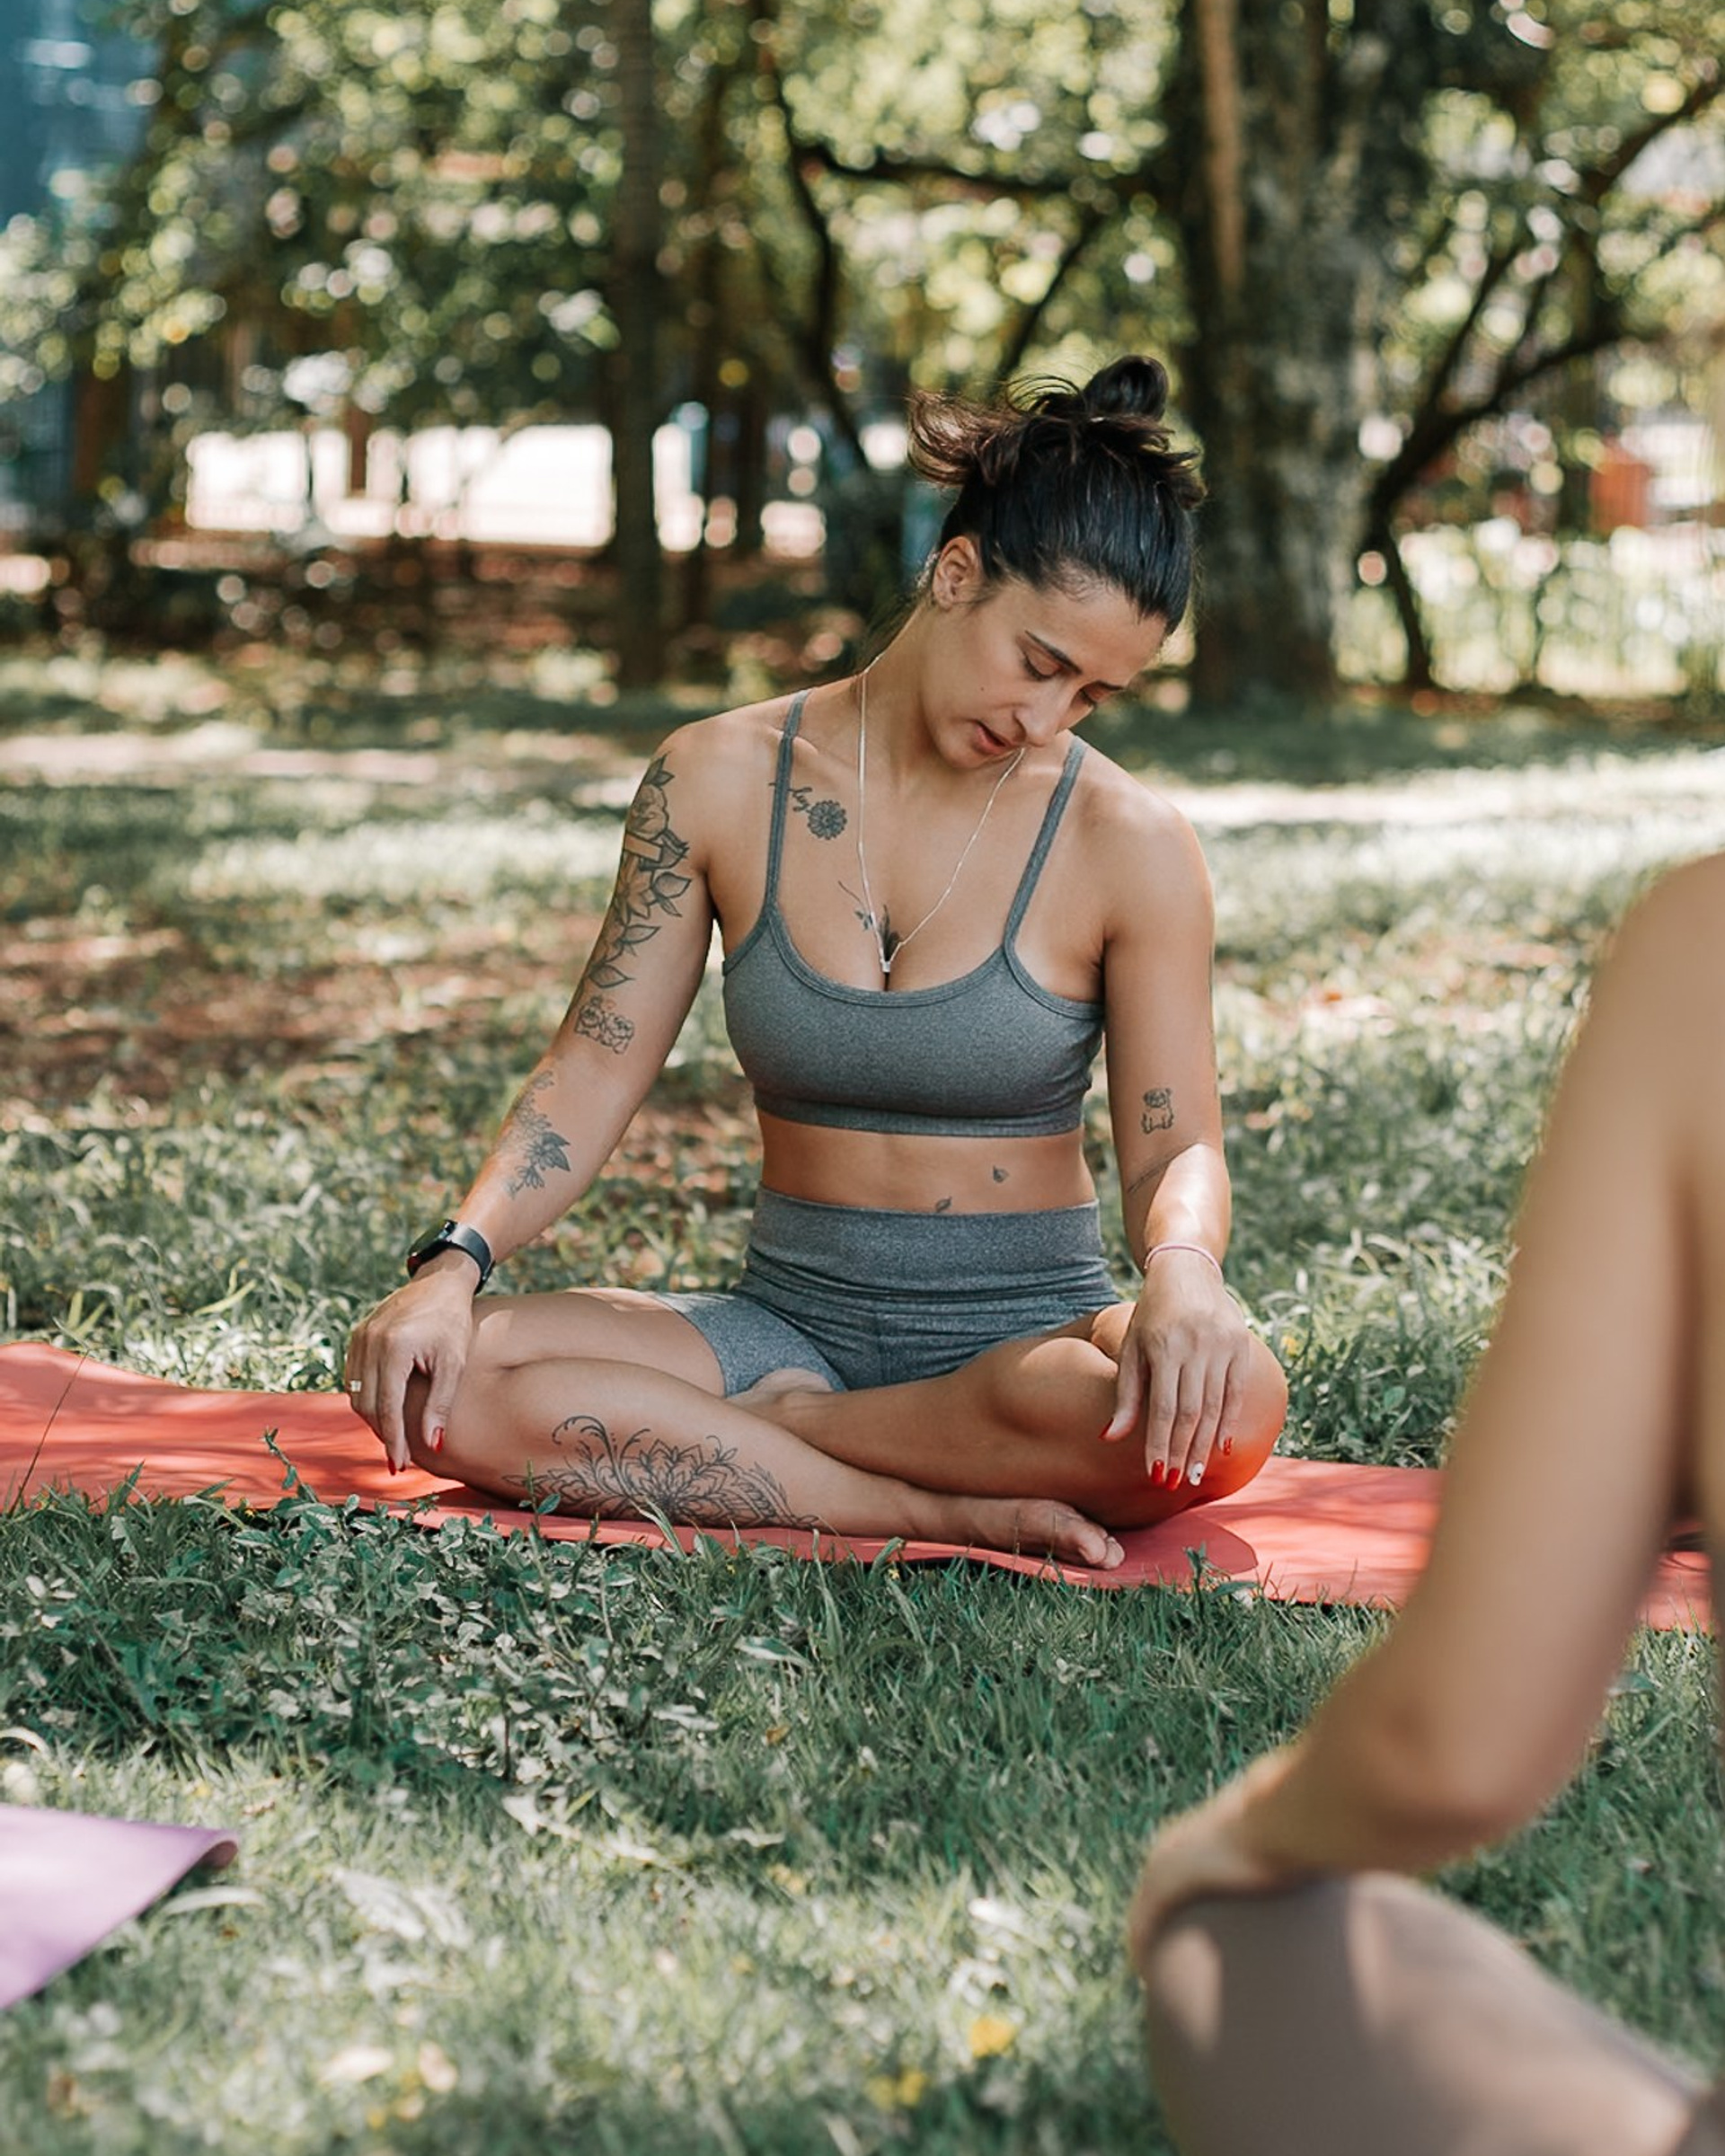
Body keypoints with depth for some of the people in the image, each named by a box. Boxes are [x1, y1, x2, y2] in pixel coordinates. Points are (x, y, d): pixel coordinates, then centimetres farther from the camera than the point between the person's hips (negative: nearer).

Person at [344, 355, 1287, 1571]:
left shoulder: (1129, 845, -4)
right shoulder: (721, 781, 1)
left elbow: (1177, 1143, -4)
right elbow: (596, 1069, 0)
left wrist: (1182, 1270, -29)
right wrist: (455, 1264, -16)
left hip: (1027, 1335, -1)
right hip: (792, 1320, 2)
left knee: (1227, 1403, -37)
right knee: (431, 1383, -24)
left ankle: (753, 1426, -18)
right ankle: (953, 1515, -26)